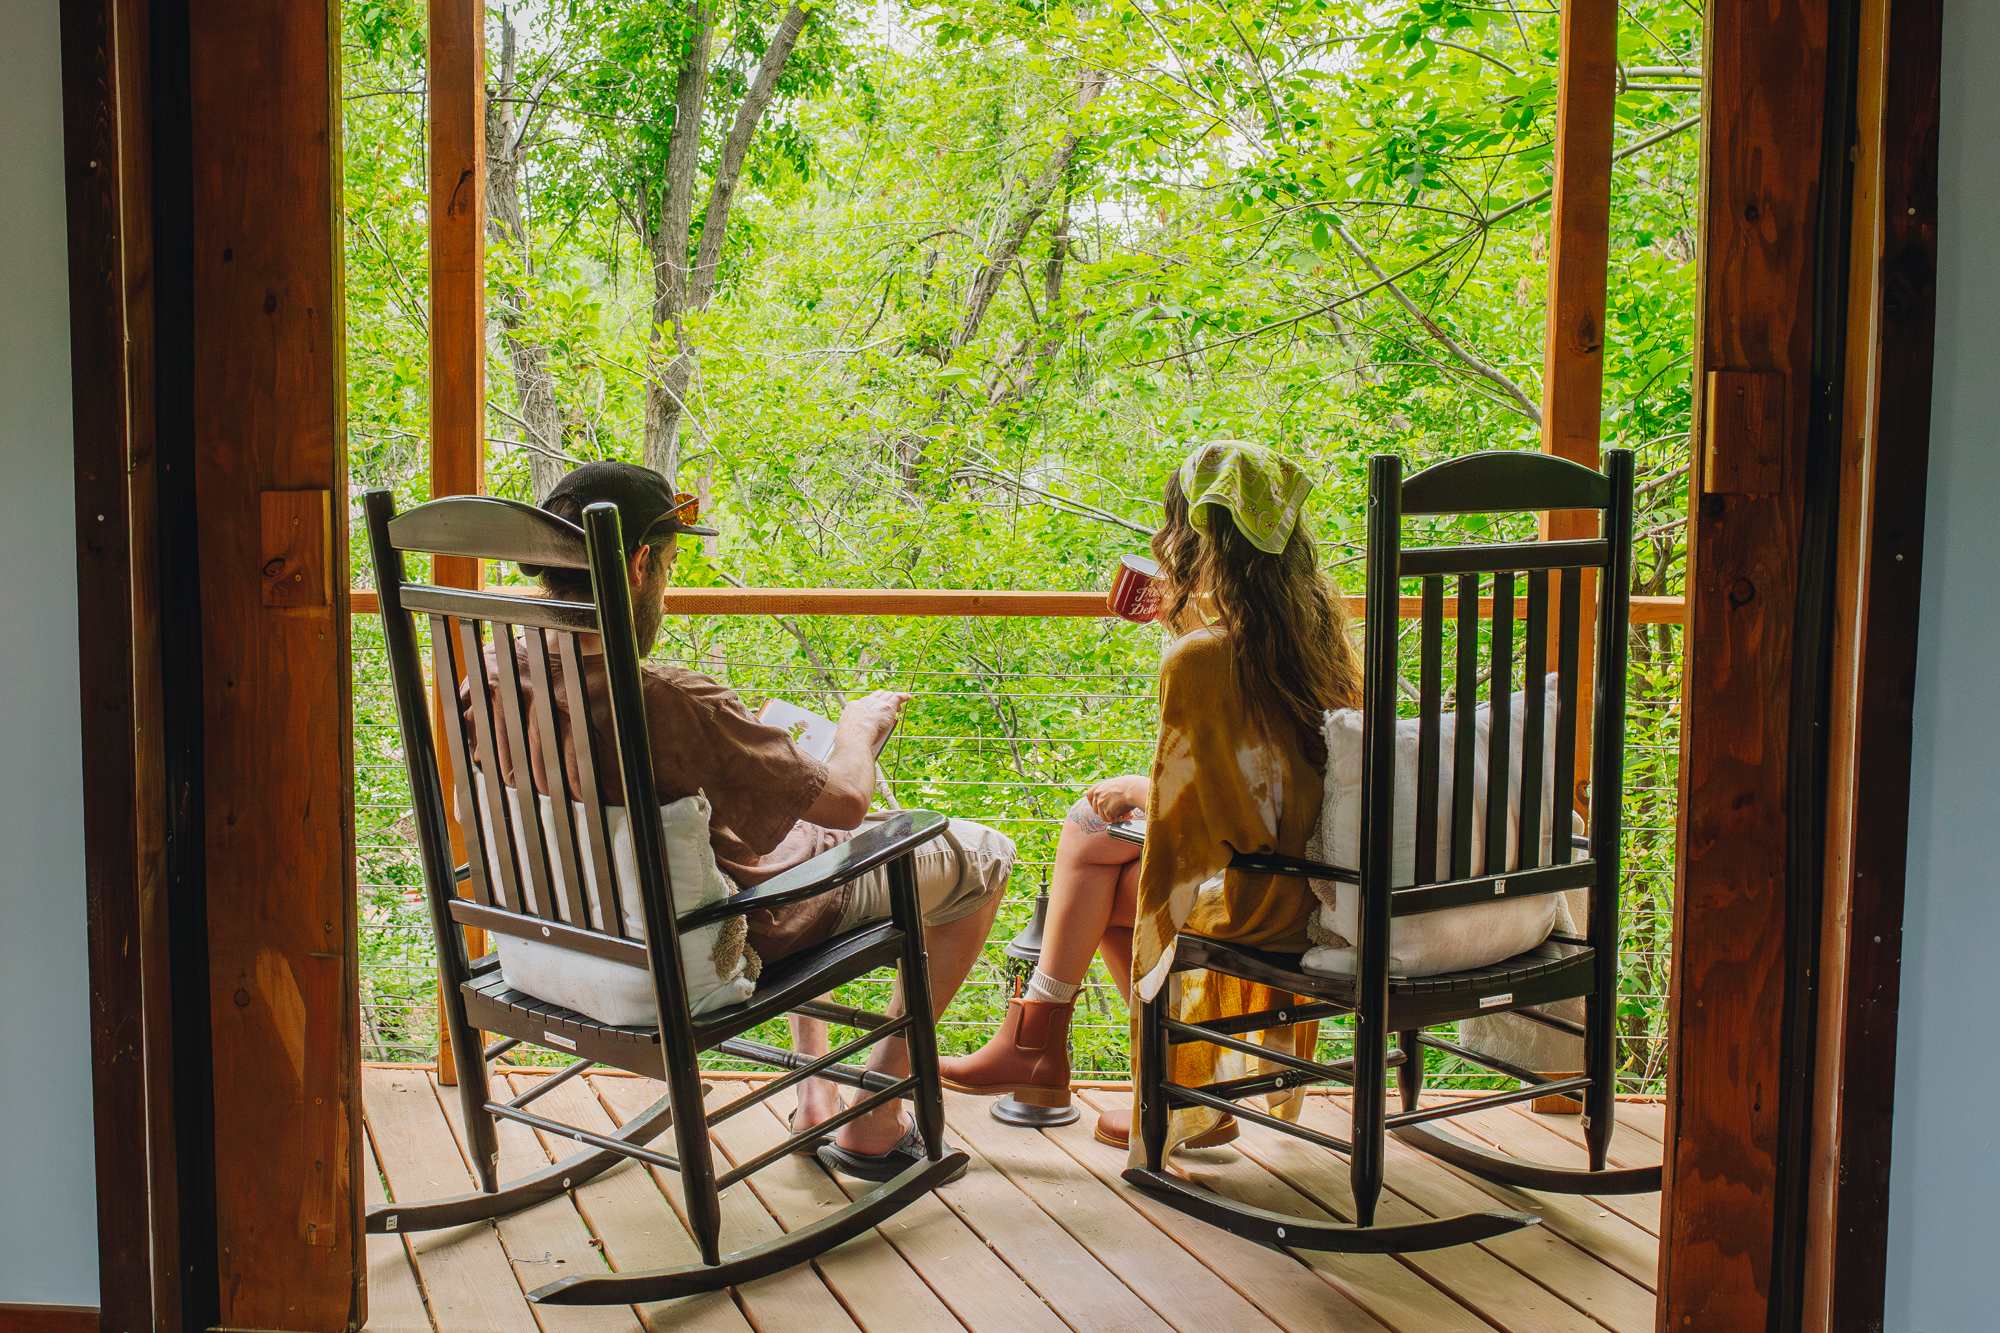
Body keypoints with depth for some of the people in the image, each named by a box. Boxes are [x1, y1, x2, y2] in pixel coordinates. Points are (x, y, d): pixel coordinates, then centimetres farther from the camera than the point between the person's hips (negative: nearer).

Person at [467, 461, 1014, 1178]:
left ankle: (814, 1095, 36)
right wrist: (862, 721, -2)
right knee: (980, 856, 10)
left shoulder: (491, 676, -13)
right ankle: (873, 1123, 16)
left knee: (794, 802, 36)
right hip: (725, 941, -8)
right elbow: (845, 799, -24)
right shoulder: (670, 703, -36)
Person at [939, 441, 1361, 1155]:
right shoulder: (1313, 627, 2)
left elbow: (1195, 809, -16)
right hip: (1308, 877, 8)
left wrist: (1136, 789, 4)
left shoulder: (1199, 655, -21)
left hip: (1257, 897, -8)